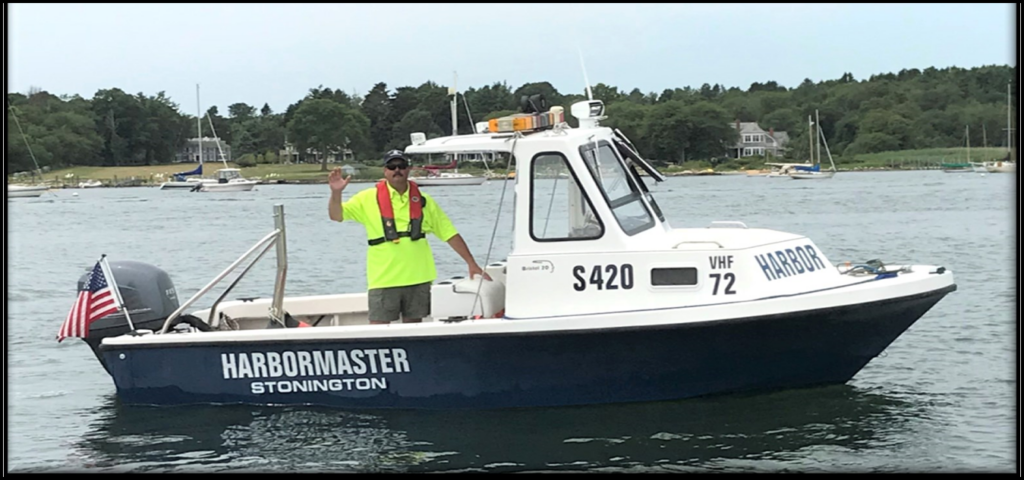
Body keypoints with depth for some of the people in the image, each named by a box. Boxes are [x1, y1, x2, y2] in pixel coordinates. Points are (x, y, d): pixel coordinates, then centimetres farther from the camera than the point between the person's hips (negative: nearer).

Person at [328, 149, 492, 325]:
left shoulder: (423, 201, 7)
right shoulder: (369, 198, 2)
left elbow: (450, 234, 9)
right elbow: (336, 215, -2)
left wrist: (472, 264, 5)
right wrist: (336, 193, -22)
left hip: (418, 278, 2)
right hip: (383, 280, -2)